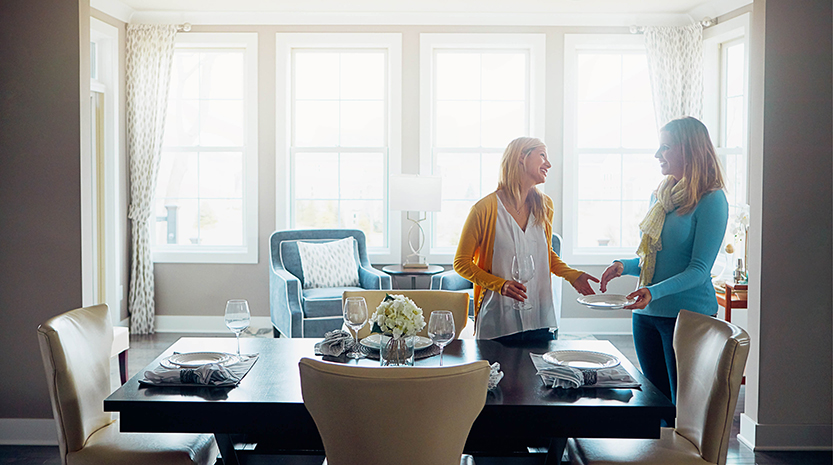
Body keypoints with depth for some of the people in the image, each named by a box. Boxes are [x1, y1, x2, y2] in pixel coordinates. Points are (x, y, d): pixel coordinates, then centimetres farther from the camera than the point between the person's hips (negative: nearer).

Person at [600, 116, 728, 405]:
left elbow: (699, 270, -16)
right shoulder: (660, 195, 12)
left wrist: (654, 291, -29)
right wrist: (624, 266, -1)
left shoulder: (711, 200, -10)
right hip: (646, 314, 7)